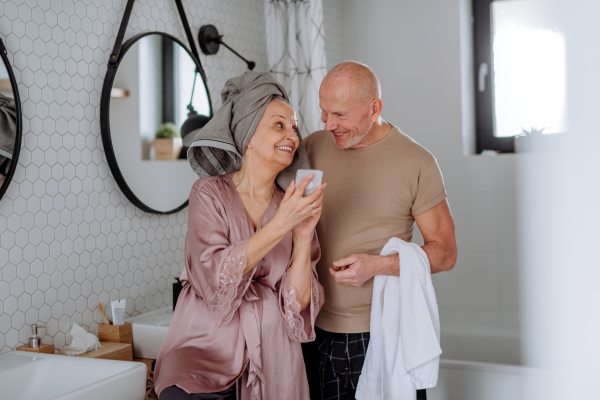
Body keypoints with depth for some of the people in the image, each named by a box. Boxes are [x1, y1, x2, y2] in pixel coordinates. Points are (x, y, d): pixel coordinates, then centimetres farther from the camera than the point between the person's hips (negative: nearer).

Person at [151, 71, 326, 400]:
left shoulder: (295, 206, 7)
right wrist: (280, 224, -19)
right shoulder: (210, 193, -1)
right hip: (205, 345, -5)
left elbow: (298, 303, 0)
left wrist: (304, 235, -12)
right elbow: (214, 276, -15)